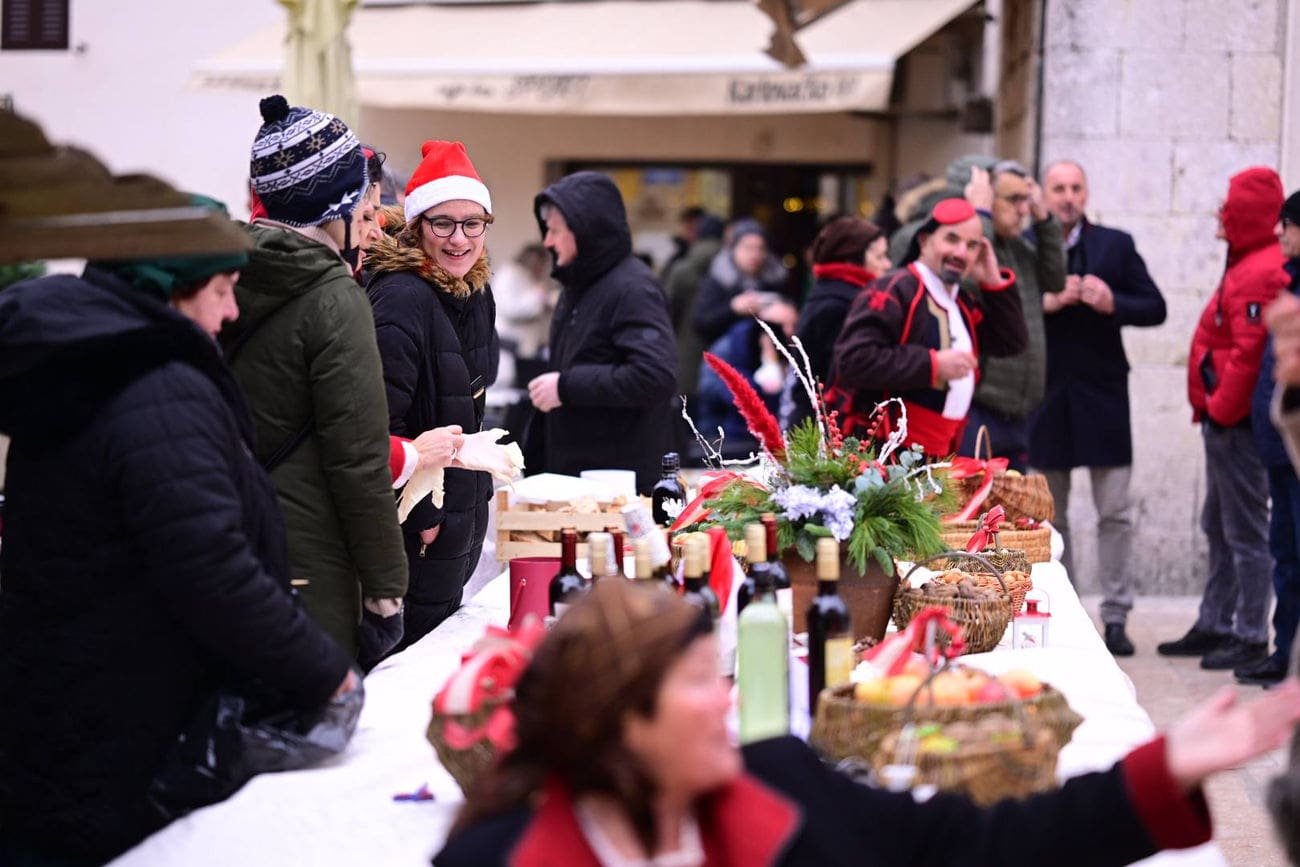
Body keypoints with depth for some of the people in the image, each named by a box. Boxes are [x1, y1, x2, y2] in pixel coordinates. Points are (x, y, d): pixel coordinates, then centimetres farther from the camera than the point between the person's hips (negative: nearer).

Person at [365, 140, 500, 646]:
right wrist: (420, 515, -20)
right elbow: (381, 424, -25)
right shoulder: (401, 300, -21)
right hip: (418, 527, -9)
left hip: (464, 510, 9)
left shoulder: (476, 292, 7)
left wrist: (479, 488, 16)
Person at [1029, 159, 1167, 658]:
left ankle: (1115, 617, 4)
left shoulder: (1116, 245, 4)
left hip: (1102, 393, 0)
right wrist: (1045, 303, -19)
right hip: (1044, 395, 0)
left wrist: (1113, 304, -15)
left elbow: (1155, 309, 2)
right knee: (1049, 514, 8)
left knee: (1115, 513, -1)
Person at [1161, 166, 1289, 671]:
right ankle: (1214, 627, 25)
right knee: (1220, 528, 16)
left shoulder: (1259, 273, -18)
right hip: (1227, 419, 11)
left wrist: (1220, 408, -16)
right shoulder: (1248, 266, 14)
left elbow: (1250, 353, -24)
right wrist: (1213, 409, 13)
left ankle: (1251, 637, 2)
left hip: (1238, 421, -11)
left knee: (1245, 534, -4)